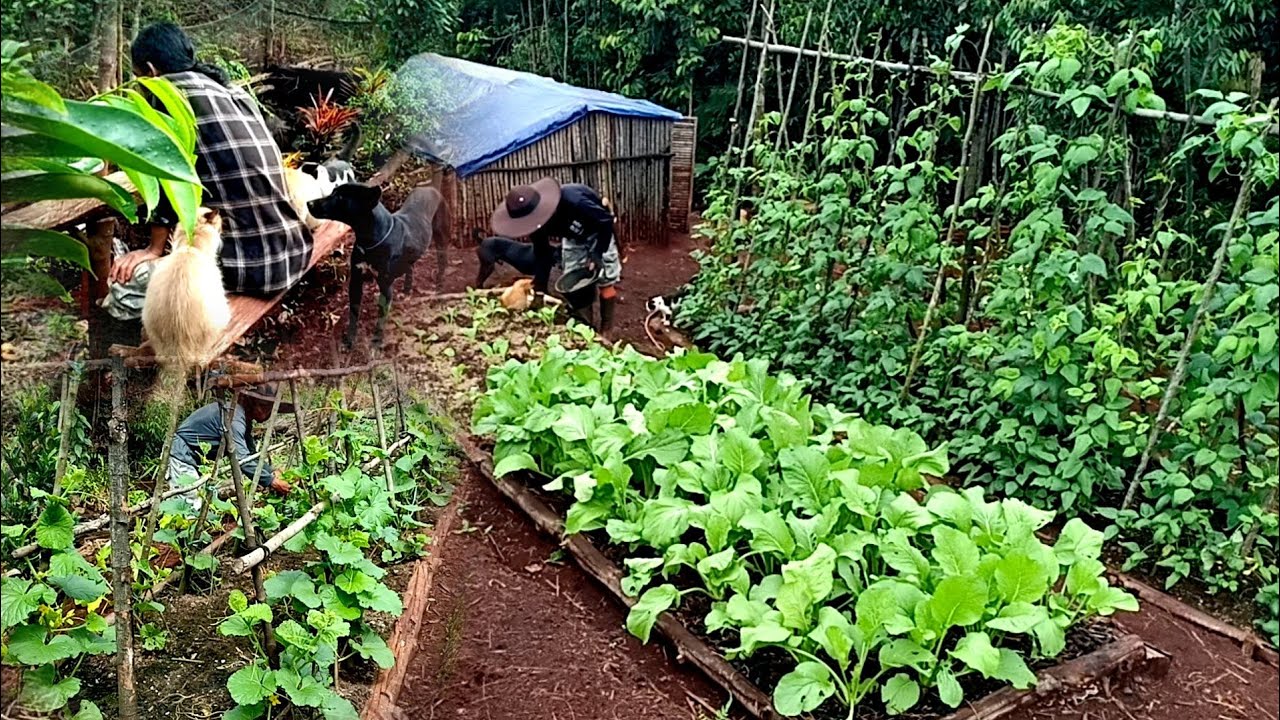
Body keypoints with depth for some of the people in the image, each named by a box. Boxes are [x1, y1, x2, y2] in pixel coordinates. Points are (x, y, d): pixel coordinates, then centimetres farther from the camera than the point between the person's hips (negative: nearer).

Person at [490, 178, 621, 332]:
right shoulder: (536, 221, -24)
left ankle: (606, 332, 7)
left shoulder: (572, 201, -45)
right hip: (573, 238, 5)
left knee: (606, 282, -5)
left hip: (599, 233, -5)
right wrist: (539, 290, -17)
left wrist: (598, 254, -31)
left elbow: (607, 221, -31)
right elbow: (542, 255, -11)